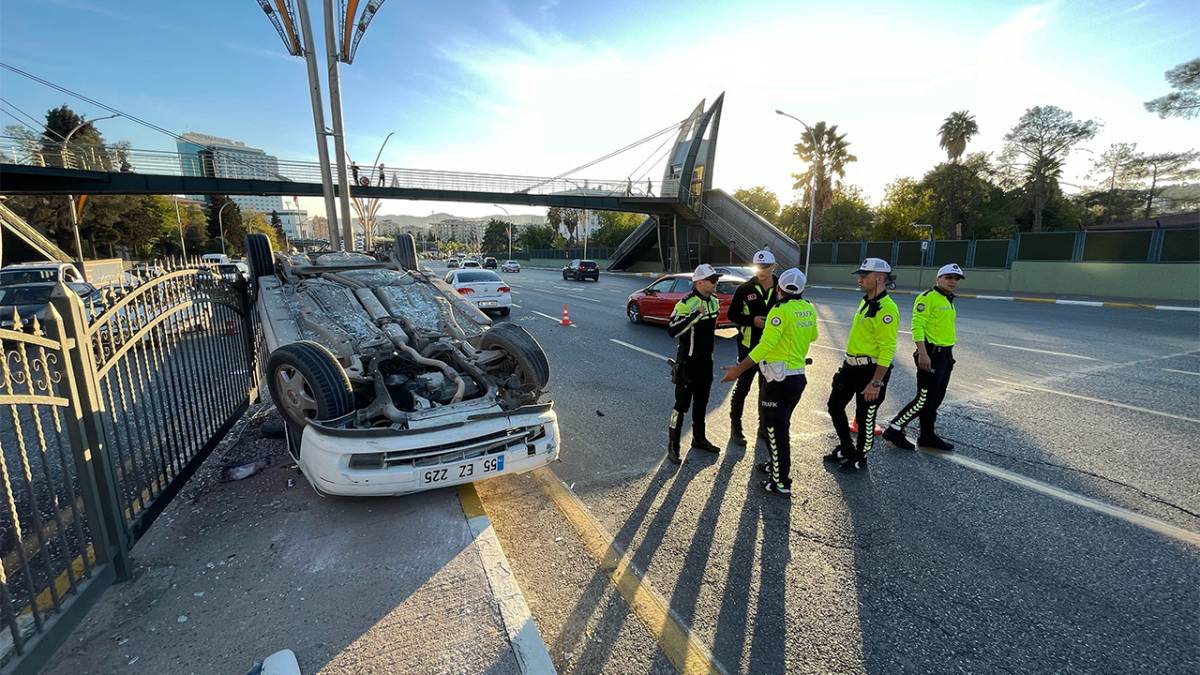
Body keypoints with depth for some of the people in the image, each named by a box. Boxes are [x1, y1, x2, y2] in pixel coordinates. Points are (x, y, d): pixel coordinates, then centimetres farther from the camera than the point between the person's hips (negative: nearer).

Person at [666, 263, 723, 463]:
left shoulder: (714, 301, 7)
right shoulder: (686, 304, -20)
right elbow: (672, 331, -29)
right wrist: (694, 315, -34)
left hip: (706, 360, 8)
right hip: (687, 362, -8)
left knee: (701, 402, 18)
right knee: (682, 403, -2)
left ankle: (699, 438, 34)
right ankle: (673, 445, 9)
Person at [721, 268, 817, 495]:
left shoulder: (781, 310, -20)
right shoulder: (809, 309, 4)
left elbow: (766, 345, -27)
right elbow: (812, 336, 22)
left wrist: (738, 369, -26)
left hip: (779, 379, -8)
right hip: (798, 376, 8)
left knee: (775, 429, 4)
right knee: (781, 425, 23)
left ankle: (781, 483, 13)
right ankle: (777, 465, 39)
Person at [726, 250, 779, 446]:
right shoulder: (745, 288, -7)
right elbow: (732, 314, -5)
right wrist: (752, 320, -19)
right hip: (749, 346, -3)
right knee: (742, 387, 3)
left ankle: (764, 425, 33)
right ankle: (735, 427, 16)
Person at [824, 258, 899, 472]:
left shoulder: (886, 309, -20)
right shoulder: (865, 302, 10)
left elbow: (887, 350, -23)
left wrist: (875, 383, -24)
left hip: (871, 370, -9)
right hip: (851, 366, 9)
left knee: (865, 417, 7)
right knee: (835, 406, 16)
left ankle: (859, 459, 27)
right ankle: (846, 449, 34)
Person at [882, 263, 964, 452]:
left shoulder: (949, 301, 17)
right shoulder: (927, 298, -12)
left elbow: (947, 329, 21)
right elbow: (917, 326, -19)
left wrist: (949, 355, 20)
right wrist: (923, 354, -25)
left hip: (945, 355, 9)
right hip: (931, 354, -9)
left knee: (935, 399, 14)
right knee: (924, 399, -8)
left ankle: (928, 436, 23)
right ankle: (894, 429, 1)